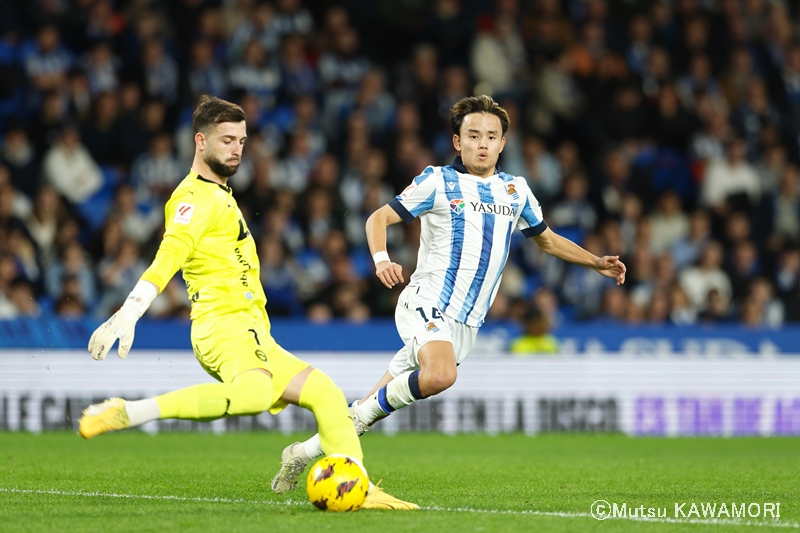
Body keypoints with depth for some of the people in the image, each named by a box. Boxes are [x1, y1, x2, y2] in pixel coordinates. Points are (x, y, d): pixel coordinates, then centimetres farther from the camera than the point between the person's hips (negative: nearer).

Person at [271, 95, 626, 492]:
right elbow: (379, 218, -1)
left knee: (381, 405, 3)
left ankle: (305, 452, 15)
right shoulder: (439, 181, -2)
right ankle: (361, 415, -14)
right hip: (426, 305, -5)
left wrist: (598, 263, 18)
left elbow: (547, 239, 29)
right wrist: (381, 259, -20)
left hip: (465, 324, 5)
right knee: (440, 374, -35)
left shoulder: (516, 190, 14)